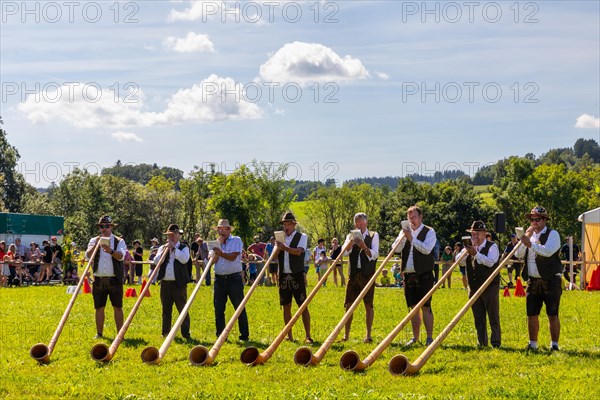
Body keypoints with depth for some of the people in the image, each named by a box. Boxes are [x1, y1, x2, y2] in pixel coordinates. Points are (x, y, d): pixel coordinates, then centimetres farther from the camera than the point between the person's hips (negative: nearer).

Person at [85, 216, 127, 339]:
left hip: (114, 280, -2)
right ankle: (99, 333, 13)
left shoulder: (119, 241, 3)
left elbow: (121, 256, -16)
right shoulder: (94, 241, 10)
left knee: (118, 307, 0)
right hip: (99, 280, 2)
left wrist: (111, 251, -35)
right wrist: (96, 245, -20)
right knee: (99, 308, 5)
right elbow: (88, 256, -5)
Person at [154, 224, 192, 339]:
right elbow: (156, 261, -1)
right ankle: (165, 333, 18)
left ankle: (185, 333, -1)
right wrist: (164, 250, -11)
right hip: (165, 283, 4)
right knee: (166, 309, 11)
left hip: (179, 283, -4)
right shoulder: (162, 248, 14)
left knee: (182, 309, -4)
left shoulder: (184, 247, 4)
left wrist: (173, 248, -13)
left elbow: (184, 259, -16)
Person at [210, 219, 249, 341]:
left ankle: (244, 335, 0)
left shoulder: (236, 240, 0)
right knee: (219, 309, 6)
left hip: (234, 278, -4)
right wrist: (219, 243, -5)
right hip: (219, 279, 4)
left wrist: (221, 253, -29)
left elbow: (233, 257, -15)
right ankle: (220, 335, 13)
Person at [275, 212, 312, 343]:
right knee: (286, 306, 6)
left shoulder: (302, 237, 1)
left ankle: (308, 336, -6)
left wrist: (284, 247, -31)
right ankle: (289, 336, 13)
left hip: (297, 275, -5)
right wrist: (277, 247, -13)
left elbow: (298, 251, -18)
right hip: (283, 276, 5)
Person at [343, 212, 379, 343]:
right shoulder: (351, 236, 12)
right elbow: (344, 251, -6)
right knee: (349, 305, 3)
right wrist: (351, 242, -25)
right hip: (353, 273, 3)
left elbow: (375, 255, -7)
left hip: (367, 274, -3)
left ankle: (368, 335, 6)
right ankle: (346, 335, 9)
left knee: (368, 305, 0)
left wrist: (364, 247, -24)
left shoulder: (373, 235, 4)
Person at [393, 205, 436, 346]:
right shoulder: (405, 231, 13)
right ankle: (415, 337, 17)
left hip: (423, 275, -5)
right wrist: (404, 236, -13)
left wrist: (412, 238, -20)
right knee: (413, 307, 10)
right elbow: (396, 248, 2)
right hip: (408, 274, 5)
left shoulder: (429, 232, -2)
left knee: (425, 307, -6)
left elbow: (426, 249, -17)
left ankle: (429, 338, -3)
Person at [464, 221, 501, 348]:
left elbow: (490, 262, -22)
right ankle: (481, 343, 15)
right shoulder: (471, 248, 12)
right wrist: (465, 251, -14)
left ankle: (496, 343, 4)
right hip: (474, 288, 5)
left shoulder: (492, 246, -5)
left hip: (490, 288, -5)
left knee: (493, 318, -1)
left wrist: (476, 254, -31)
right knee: (479, 319, 9)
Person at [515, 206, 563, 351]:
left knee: (552, 315, -4)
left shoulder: (553, 234, -3)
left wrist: (531, 244, -29)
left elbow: (548, 251, -22)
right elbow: (518, 254, 5)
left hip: (551, 281, -6)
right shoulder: (529, 235, 16)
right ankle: (532, 344, 16)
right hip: (533, 282, 6)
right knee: (532, 315, 7)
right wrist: (526, 237, -5)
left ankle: (554, 345, 2)